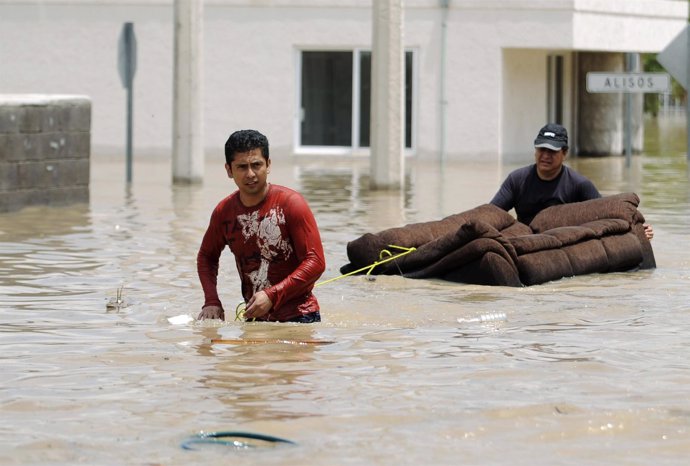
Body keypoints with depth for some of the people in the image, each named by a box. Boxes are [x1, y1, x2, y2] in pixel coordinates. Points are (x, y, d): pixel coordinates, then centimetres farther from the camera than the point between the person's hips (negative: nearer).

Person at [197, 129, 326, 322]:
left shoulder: (291, 203, -10)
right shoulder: (224, 212, 3)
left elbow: (315, 262, -14)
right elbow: (207, 257, 21)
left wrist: (272, 296, -22)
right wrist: (212, 302, 3)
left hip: (298, 318, -5)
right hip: (256, 320, 5)